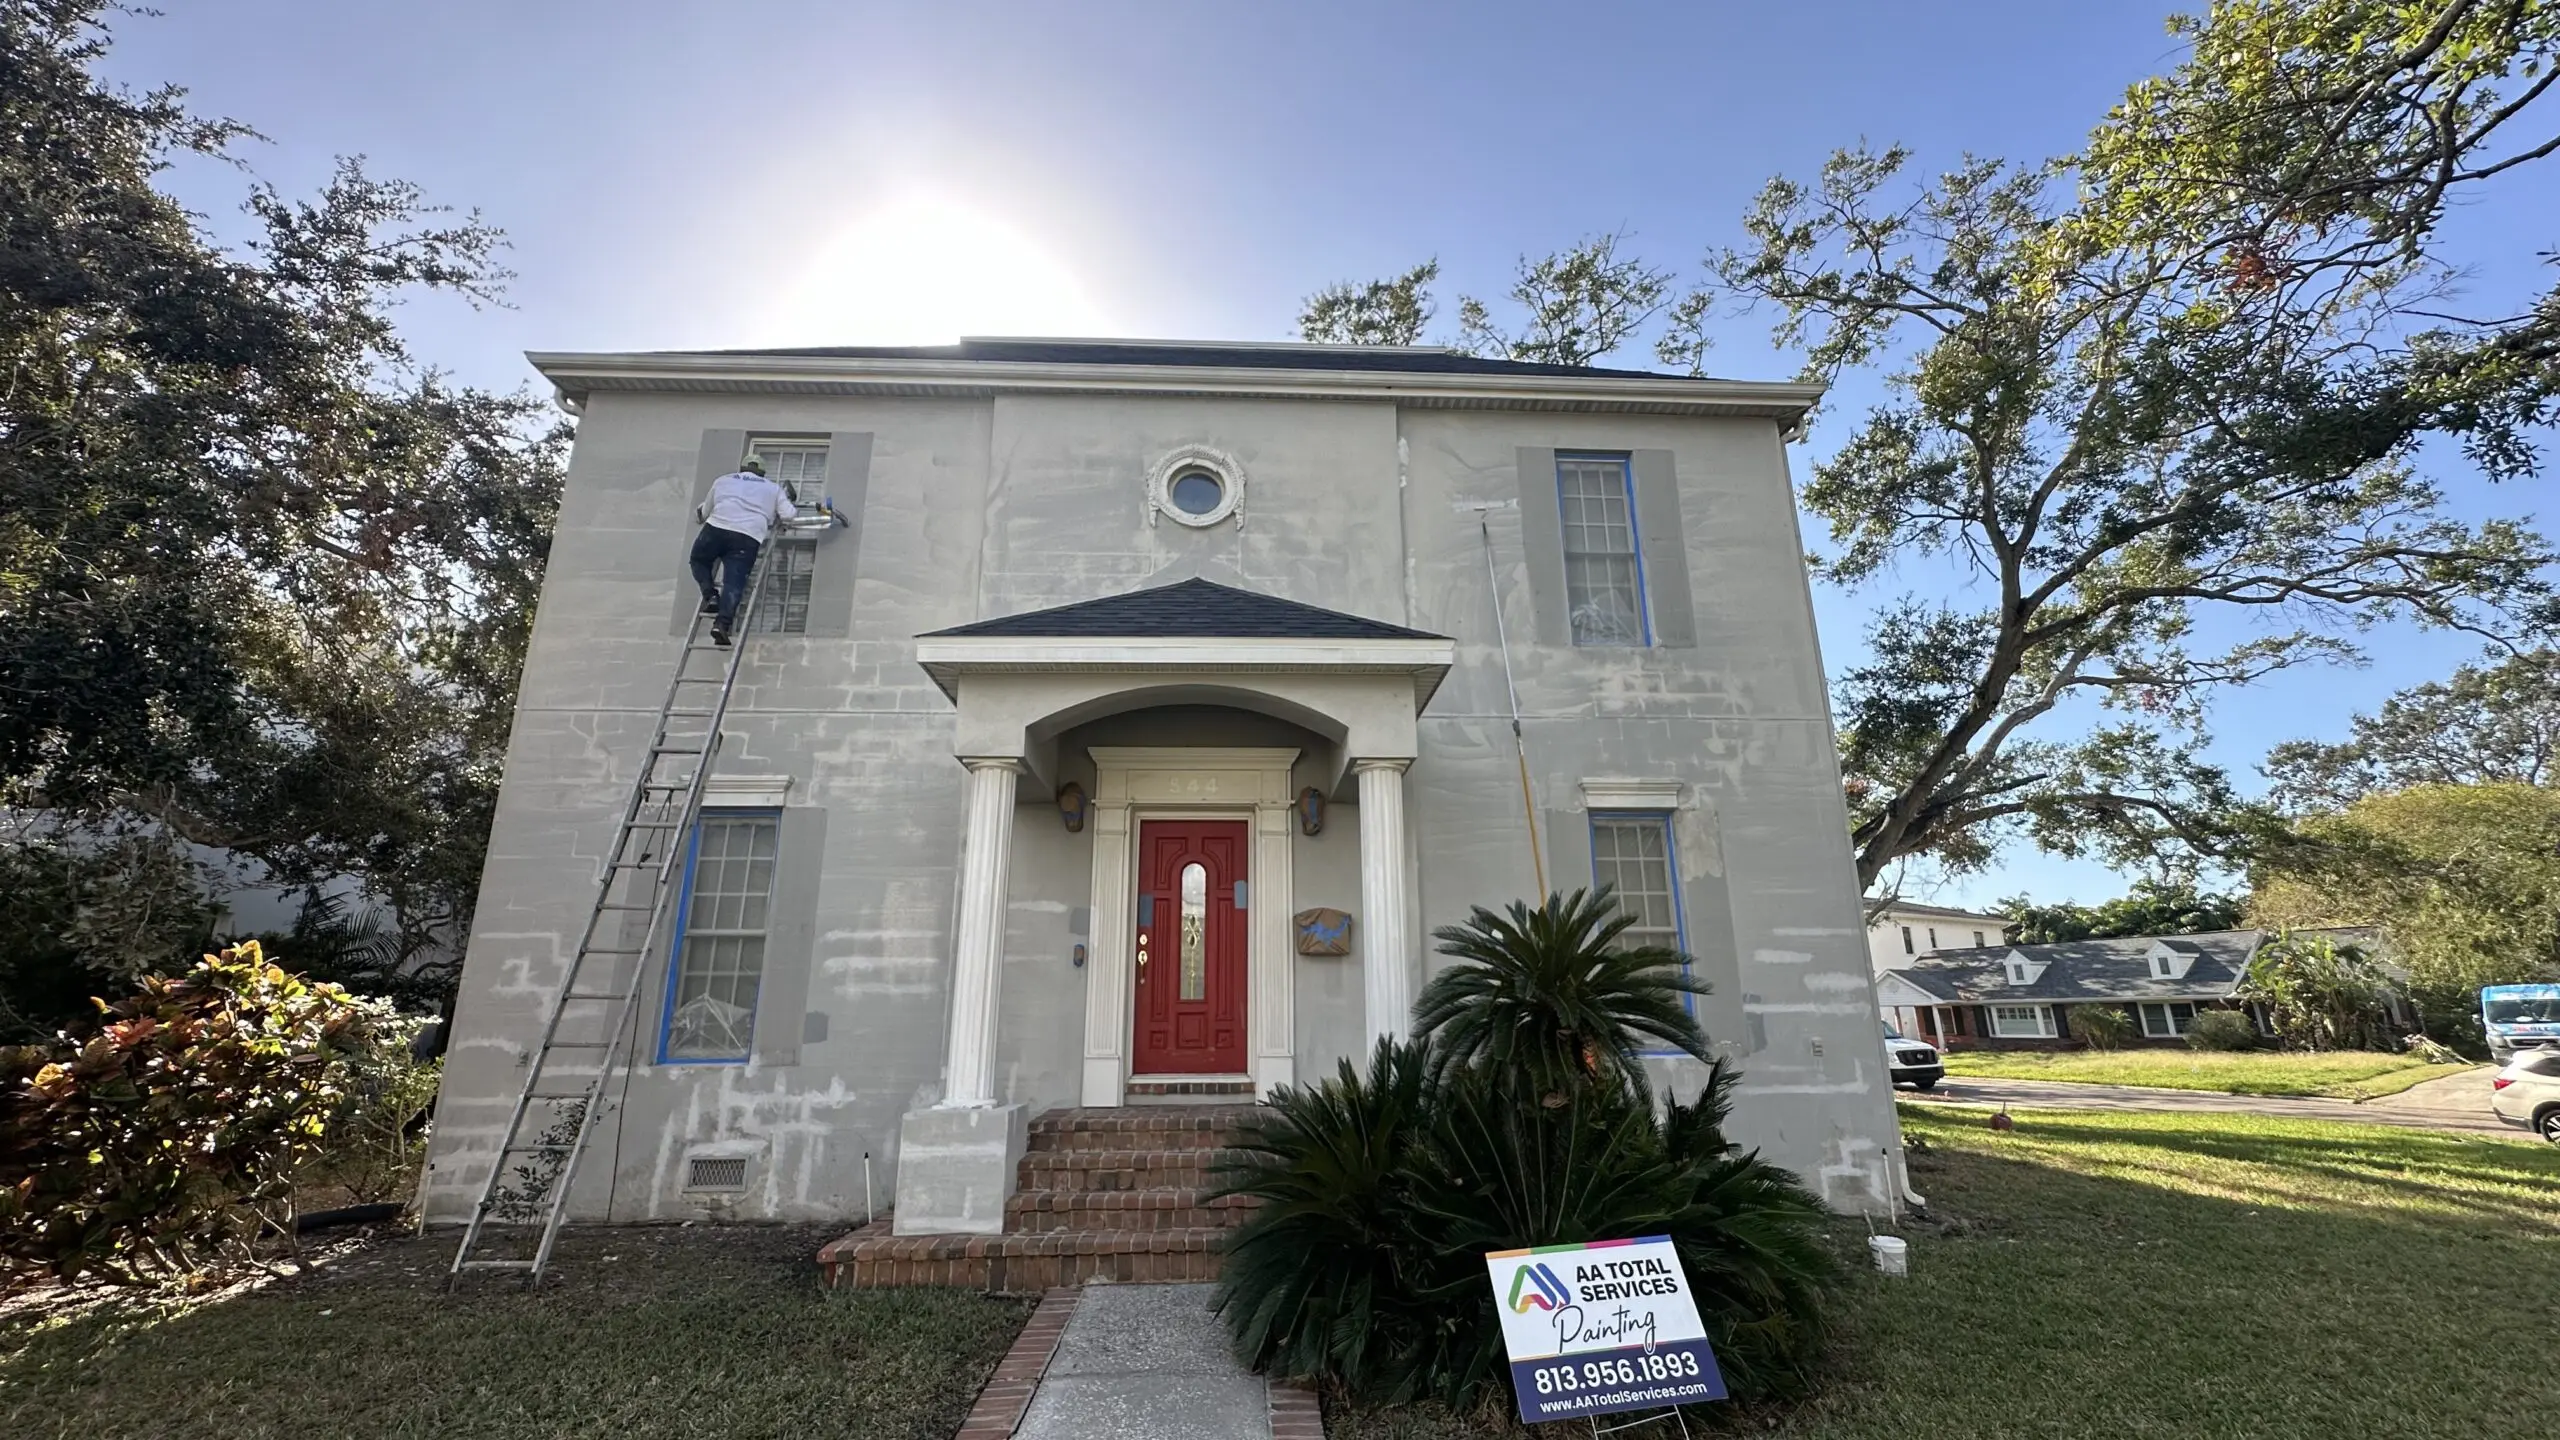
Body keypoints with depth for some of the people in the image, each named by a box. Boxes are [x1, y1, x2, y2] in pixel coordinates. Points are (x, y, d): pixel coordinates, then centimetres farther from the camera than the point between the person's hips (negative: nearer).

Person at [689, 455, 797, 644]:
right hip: (748, 538, -1)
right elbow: (789, 516, 13)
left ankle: (710, 596, 6)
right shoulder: (773, 488, 25)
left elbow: (703, 513, 28)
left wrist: (699, 510, 52)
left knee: (699, 562, 26)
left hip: (716, 529, 1)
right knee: (734, 581, -8)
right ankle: (723, 623, -25)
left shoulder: (722, 481, 27)